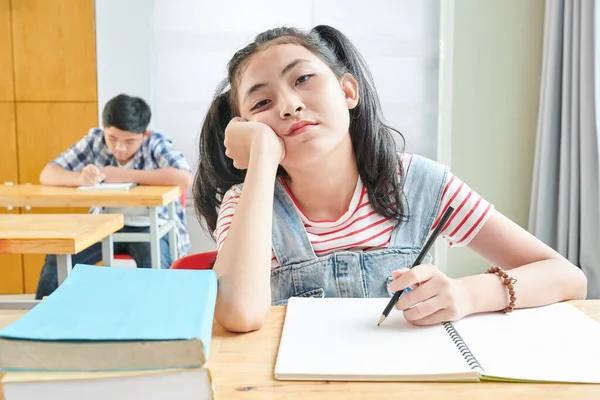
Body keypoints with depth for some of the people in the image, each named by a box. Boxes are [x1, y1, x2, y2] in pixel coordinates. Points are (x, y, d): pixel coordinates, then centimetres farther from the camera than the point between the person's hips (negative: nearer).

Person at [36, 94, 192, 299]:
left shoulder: (156, 144, -13)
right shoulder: (95, 140, -4)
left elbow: (185, 178, -32)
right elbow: (47, 174, -5)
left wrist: (126, 175, -27)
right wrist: (80, 178, -29)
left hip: (151, 227, -3)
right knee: (57, 259, -15)